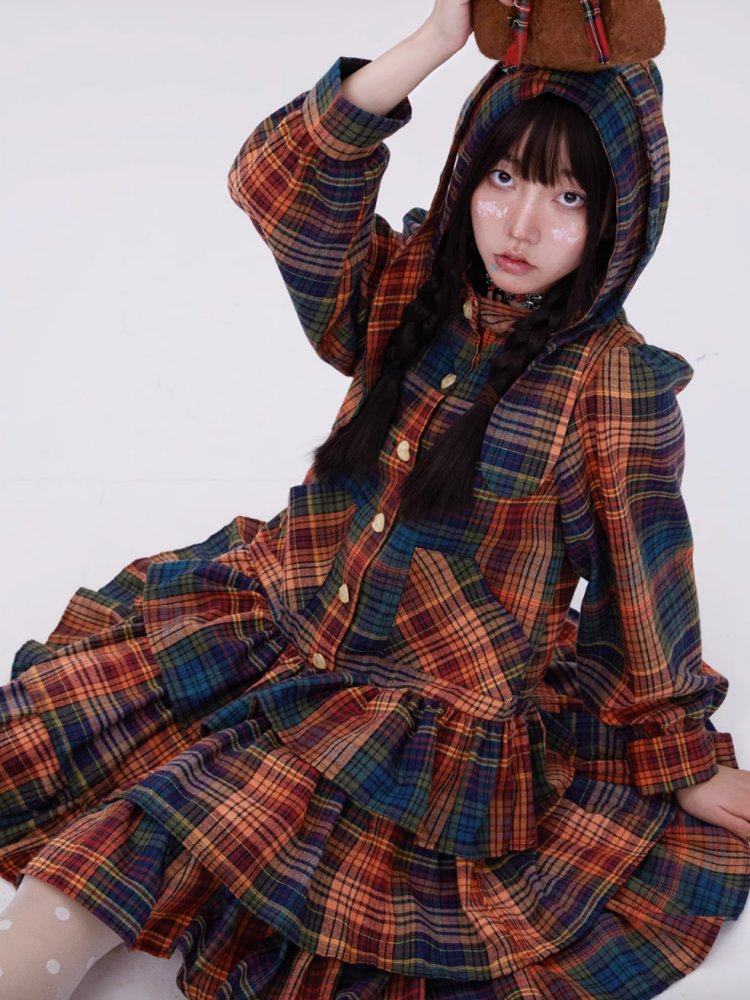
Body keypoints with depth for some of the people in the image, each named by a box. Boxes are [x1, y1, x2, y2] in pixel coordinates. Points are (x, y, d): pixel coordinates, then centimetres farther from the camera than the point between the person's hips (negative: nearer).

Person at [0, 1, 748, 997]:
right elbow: (276, 184, -16)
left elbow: (644, 574, -6)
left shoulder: (616, 379, -13)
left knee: (177, 826, -19)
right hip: (289, 608, 6)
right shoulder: (409, 290, -1)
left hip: (440, 698, -5)